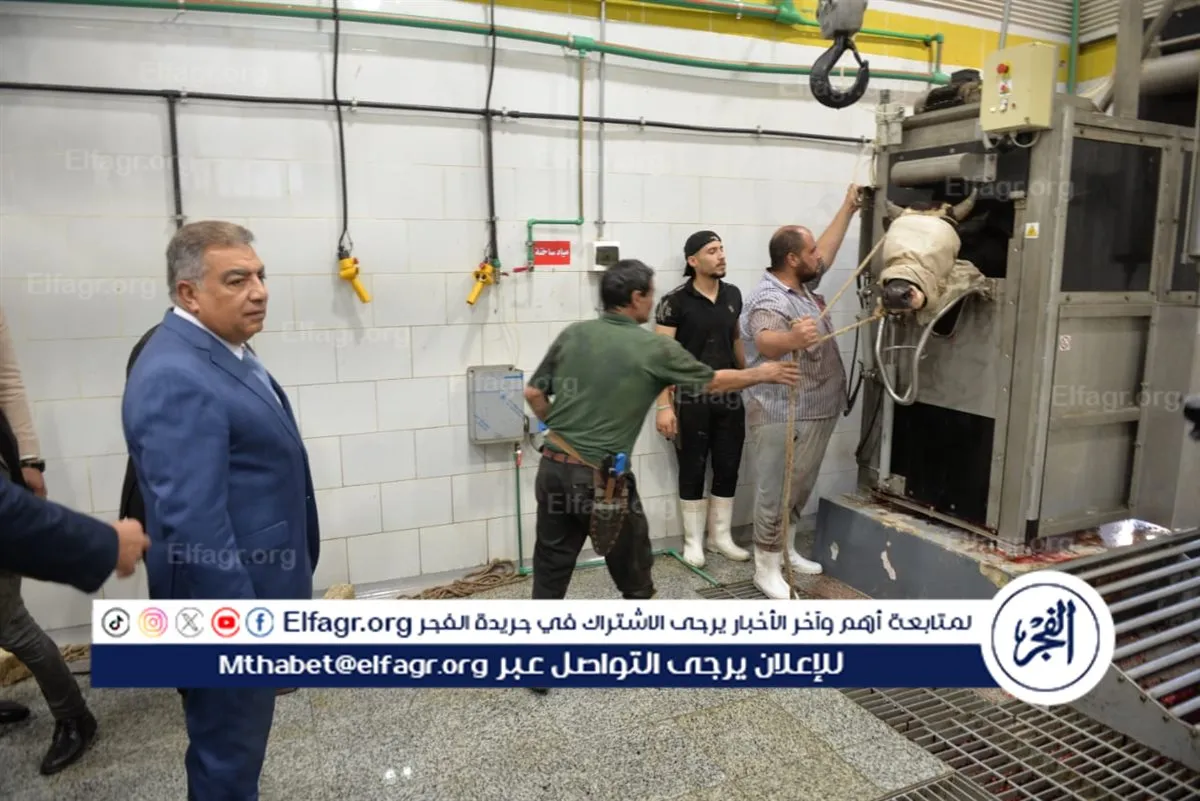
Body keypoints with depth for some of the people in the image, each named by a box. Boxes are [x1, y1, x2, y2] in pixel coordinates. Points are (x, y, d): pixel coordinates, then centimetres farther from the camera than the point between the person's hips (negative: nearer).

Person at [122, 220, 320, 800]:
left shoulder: (220, 350, 8)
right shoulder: (176, 377, -25)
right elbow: (191, 523, -28)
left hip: (248, 592, 10)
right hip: (228, 605, -10)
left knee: (237, 742, 26)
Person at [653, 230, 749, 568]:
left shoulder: (733, 294, 6)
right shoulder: (675, 301, -11)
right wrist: (664, 405, -17)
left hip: (730, 396, 5)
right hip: (691, 399, -5)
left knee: (728, 468, 11)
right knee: (692, 469, 6)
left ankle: (721, 536, 27)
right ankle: (693, 540, 21)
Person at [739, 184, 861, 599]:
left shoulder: (802, 284, 9)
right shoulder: (769, 300, -23)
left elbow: (827, 250, 26)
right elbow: (766, 343, -43)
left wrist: (848, 208, 29)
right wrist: (793, 338, -65)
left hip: (814, 412, 10)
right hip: (782, 417, -10)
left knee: (800, 489, 21)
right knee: (775, 494, 0)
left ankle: (786, 551, 36)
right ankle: (766, 570, 11)